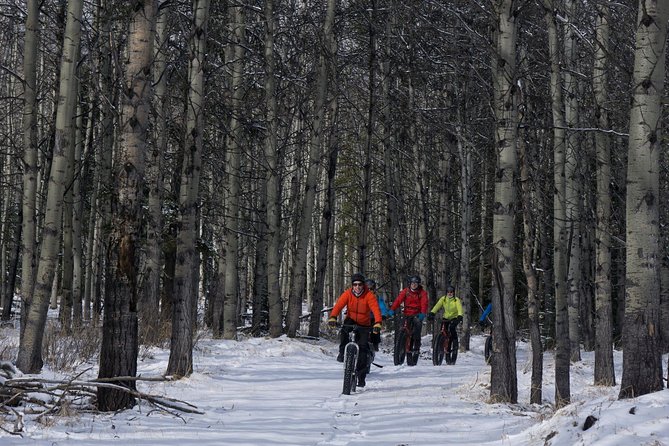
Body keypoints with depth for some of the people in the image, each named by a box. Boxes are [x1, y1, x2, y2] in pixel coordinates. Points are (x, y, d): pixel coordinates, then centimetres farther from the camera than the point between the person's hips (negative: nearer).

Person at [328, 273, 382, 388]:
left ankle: (361, 377, -1)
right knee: (344, 330, -34)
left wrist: (377, 323, -50)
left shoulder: (369, 295, -20)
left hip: (364, 324, -1)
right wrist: (333, 317, -46)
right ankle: (342, 352, -13)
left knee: (363, 347, -10)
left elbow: (376, 309, -32)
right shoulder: (348, 293, -14)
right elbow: (339, 305, -27)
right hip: (351, 320, 1)